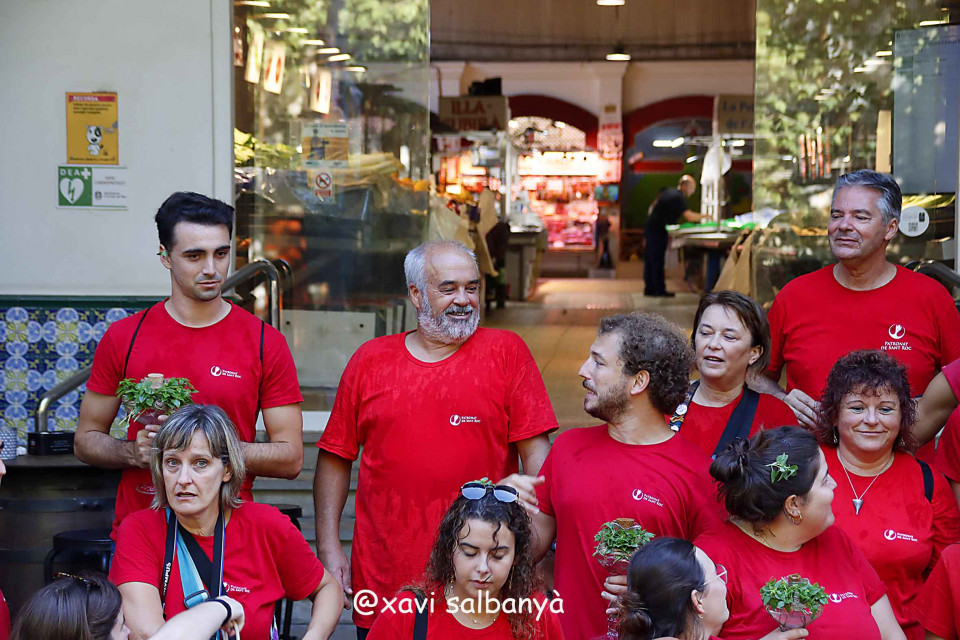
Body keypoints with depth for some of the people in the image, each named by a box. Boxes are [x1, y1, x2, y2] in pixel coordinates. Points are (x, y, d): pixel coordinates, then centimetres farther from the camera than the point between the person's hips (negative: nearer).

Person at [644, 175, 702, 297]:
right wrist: (704, 216, -12)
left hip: (651, 227, 9)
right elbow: (689, 216, -24)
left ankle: (649, 289, 16)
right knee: (657, 260, -5)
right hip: (658, 231, -9)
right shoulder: (678, 197, -16)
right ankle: (659, 290, -2)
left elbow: (653, 206, 23)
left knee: (650, 259, 11)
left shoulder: (668, 192, 13)